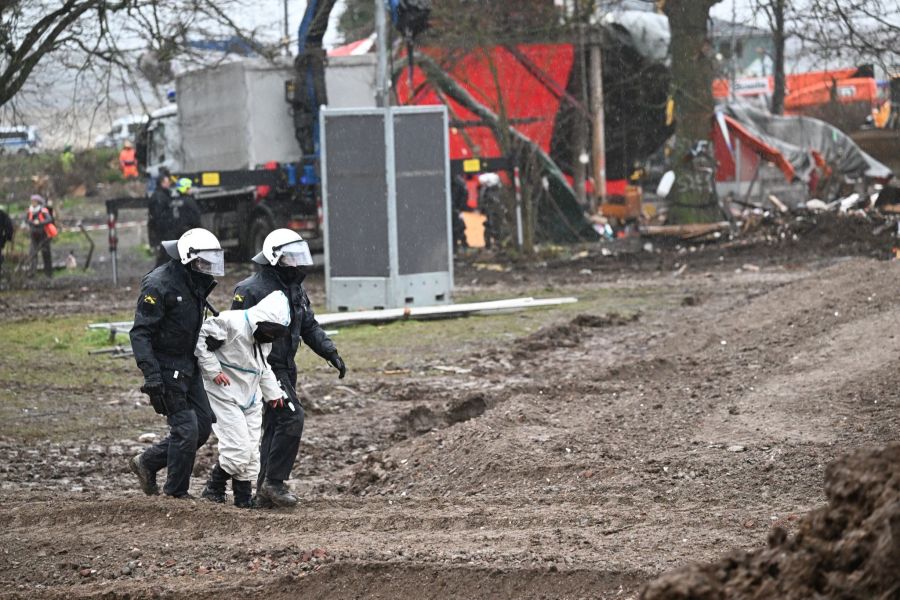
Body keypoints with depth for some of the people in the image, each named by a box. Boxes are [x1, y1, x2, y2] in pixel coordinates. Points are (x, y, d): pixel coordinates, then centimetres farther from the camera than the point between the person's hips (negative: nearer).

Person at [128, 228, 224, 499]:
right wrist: (151, 375, -29)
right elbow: (140, 333, -22)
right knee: (186, 429, -9)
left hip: (187, 365, 9)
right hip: (166, 369, -9)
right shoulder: (159, 285, -19)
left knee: (203, 425, 7)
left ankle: (147, 462, 21)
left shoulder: (196, 284, 9)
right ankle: (176, 494, 5)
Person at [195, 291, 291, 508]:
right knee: (238, 449, -15)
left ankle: (244, 498, 17)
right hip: (224, 397, -8)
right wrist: (213, 370, -23)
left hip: (250, 399, 8)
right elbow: (201, 339, -20)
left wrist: (273, 392, 13)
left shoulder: (264, 337, 6)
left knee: (251, 452, 8)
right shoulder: (231, 323, -22)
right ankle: (214, 489, 3)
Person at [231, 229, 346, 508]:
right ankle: (274, 482, -12)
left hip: (286, 368, 9)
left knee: (274, 427, 10)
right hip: (266, 367, -9)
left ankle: (265, 494, 14)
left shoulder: (295, 289, 12)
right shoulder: (251, 290, -15)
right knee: (291, 417, -18)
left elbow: (309, 326, 20)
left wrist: (331, 353, 8)